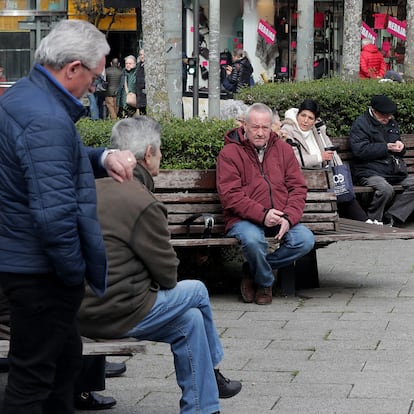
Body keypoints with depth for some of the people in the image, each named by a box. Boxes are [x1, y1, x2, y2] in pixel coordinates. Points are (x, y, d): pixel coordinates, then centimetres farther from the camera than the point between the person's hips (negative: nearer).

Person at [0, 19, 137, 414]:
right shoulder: (46, 121, -25)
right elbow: (54, 214, -30)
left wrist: (102, 158, 4)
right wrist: (78, 273, -16)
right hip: (40, 270, -11)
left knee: (66, 357, 22)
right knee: (32, 379, -1)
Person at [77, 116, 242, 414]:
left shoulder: (94, 189, 8)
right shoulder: (142, 203, -19)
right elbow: (168, 274, -9)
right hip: (115, 315, -8)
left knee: (191, 319, 19)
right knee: (197, 292, 13)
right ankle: (211, 372, 36)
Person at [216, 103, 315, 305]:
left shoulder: (283, 149, 13)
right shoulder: (229, 153, 0)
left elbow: (298, 188, 8)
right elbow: (230, 195, -10)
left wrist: (288, 218, -11)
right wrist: (262, 215, -22)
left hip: (281, 219, 4)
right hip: (244, 220, -4)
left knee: (306, 239, -23)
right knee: (253, 239, -37)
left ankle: (253, 270, -4)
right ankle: (265, 282, -3)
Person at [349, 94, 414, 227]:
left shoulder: (392, 123, 20)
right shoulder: (360, 124, -3)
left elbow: (399, 151, 31)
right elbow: (360, 150, -17)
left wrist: (400, 147, 4)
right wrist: (387, 147, -15)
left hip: (394, 171, 8)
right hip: (371, 172, -8)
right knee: (386, 189, -35)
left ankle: (391, 218, -16)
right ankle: (373, 221, -14)